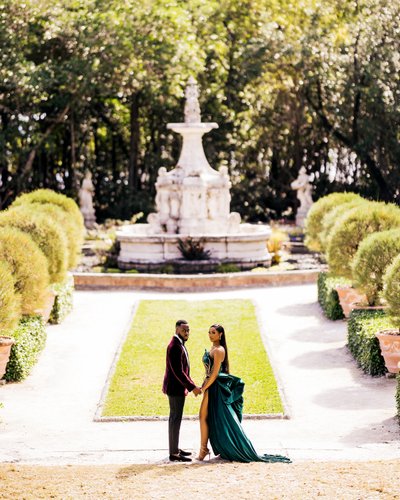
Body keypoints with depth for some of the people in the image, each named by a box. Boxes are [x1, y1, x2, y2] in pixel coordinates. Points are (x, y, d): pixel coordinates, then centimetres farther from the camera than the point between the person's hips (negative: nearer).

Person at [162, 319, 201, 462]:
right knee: (175, 419, -7)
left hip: (178, 387, 11)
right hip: (175, 388, -11)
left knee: (175, 418, 16)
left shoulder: (179, 345, 13)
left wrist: (190, 385, 17)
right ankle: (174, 453, -3)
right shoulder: (175, 347, -20)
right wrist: (192, 387, -22)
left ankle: (175, 449, 25)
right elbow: (178, 371, -24)